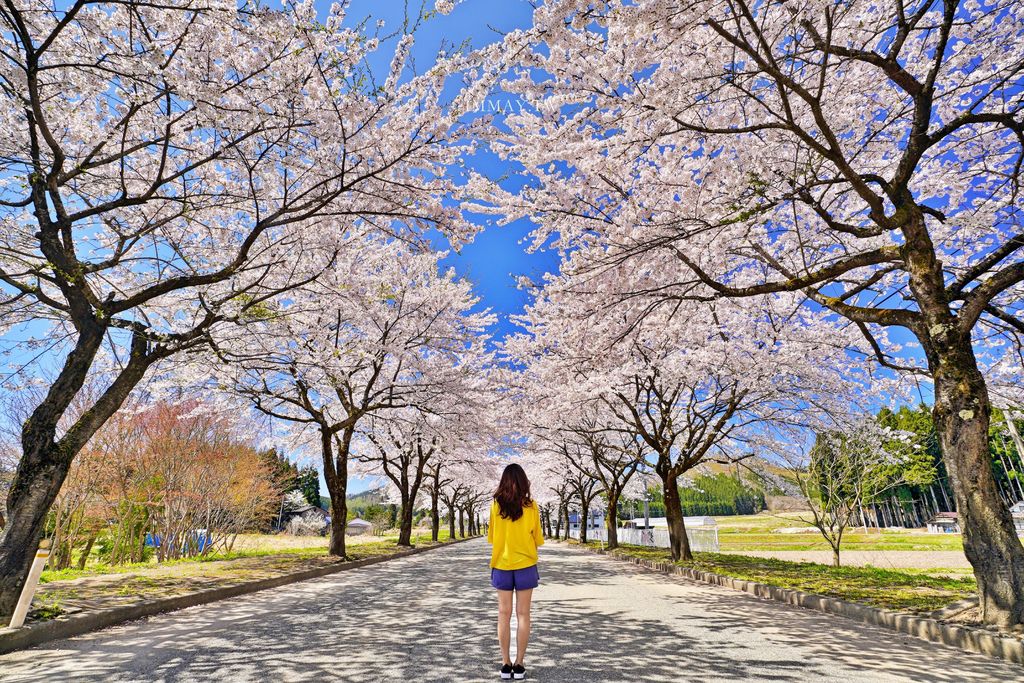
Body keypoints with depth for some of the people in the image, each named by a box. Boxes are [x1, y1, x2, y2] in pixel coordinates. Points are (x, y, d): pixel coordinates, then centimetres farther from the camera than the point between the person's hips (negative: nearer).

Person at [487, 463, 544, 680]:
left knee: (504, 614, 9)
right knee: (523, 614, 7)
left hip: (502, 565, 1)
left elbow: (491, 538, 2)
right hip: (525, 564, -1)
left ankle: (506, 664, 14)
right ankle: (519, 664, 12)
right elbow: (537, 540, -2)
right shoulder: (531, 506, -9)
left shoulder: (496, 505, -6)